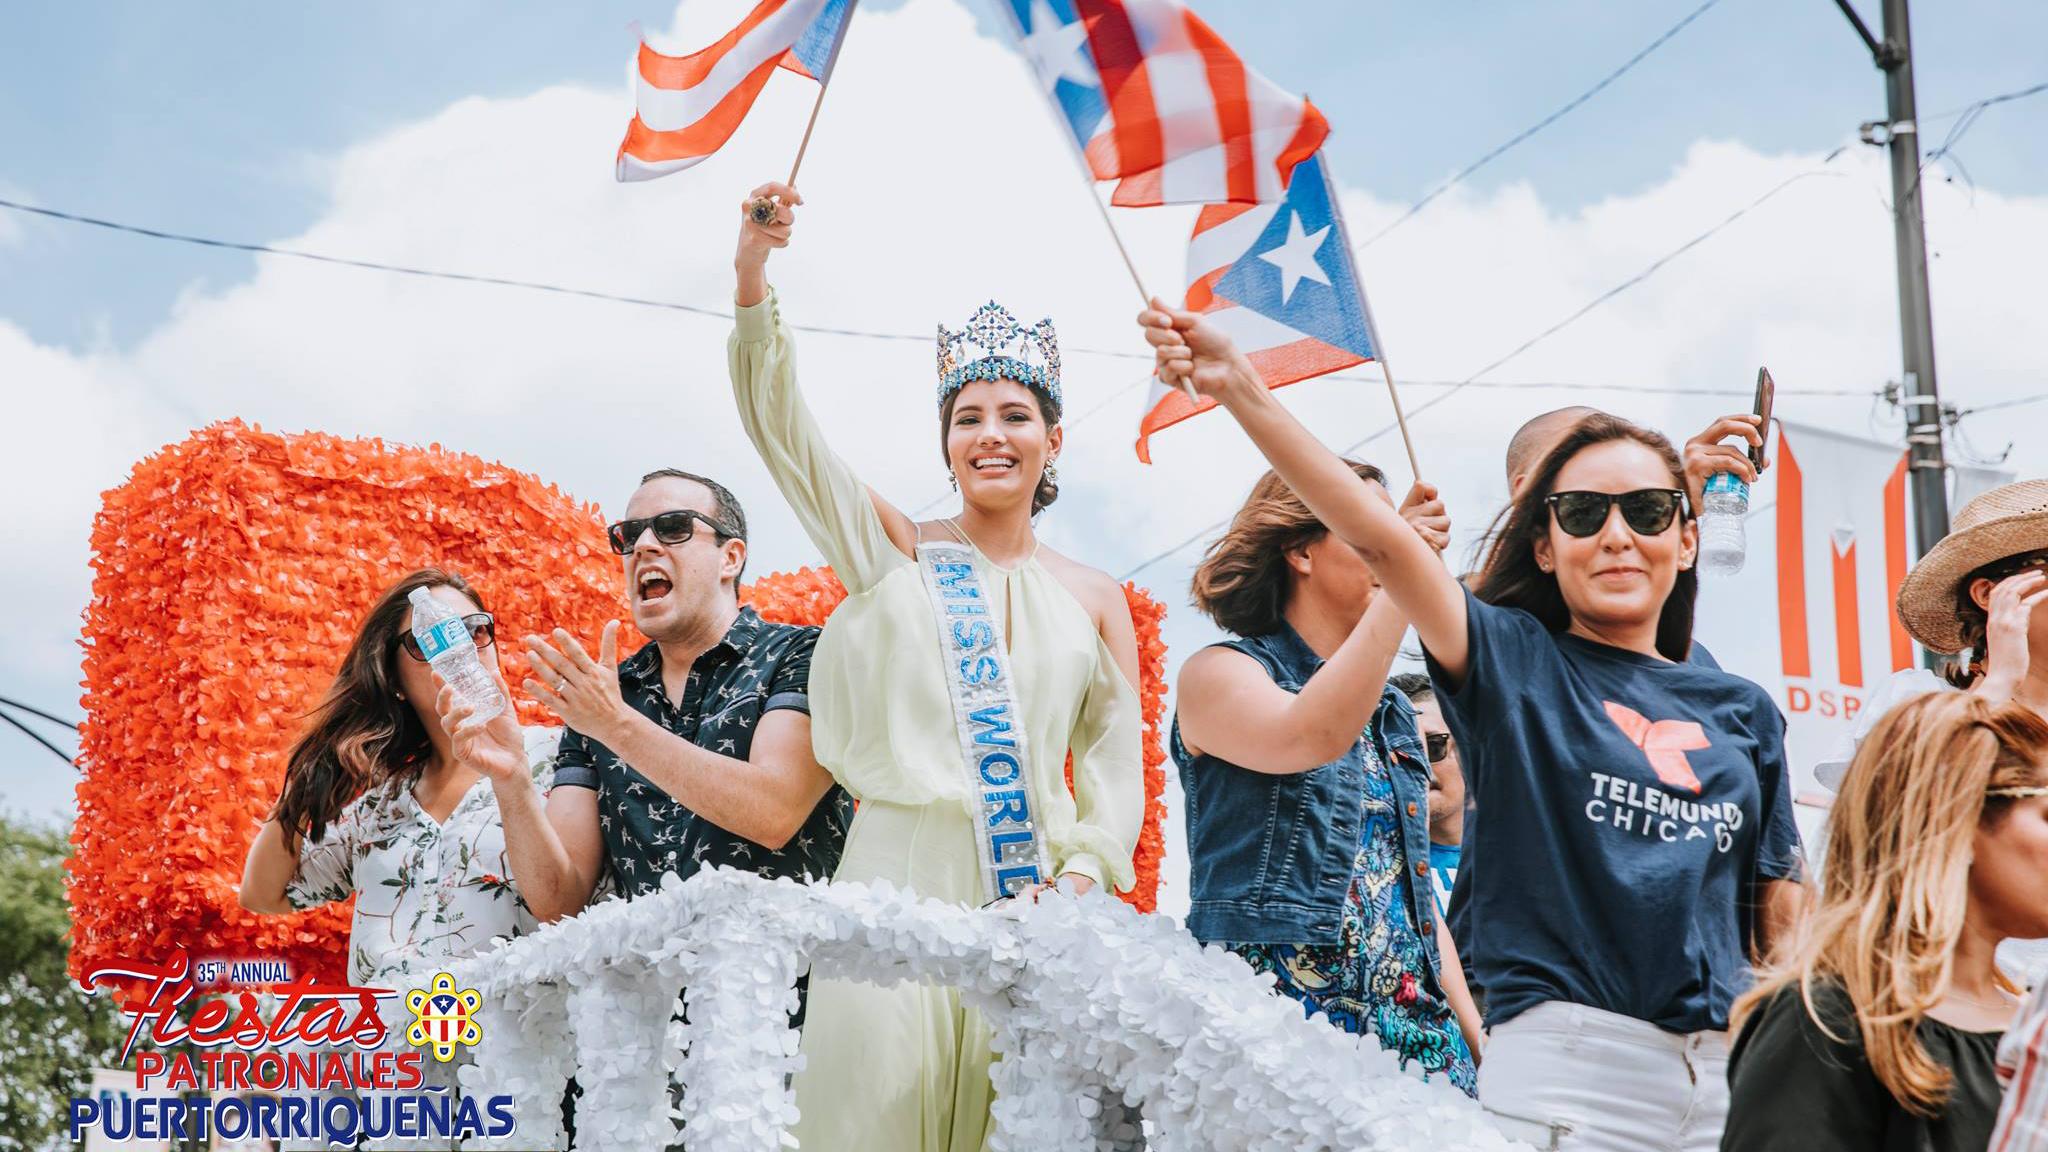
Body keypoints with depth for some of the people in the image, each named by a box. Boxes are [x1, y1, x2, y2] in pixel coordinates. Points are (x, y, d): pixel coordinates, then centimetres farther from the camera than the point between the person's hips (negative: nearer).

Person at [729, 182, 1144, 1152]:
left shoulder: (1094, 600, 14)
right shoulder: (897, 553, 9)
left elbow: (1115, 771, 12)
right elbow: (778, 421, 0)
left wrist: (1082, 877, -6)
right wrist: (753, 280, -13)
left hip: (1035, 896, 2)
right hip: (896, 880, -2)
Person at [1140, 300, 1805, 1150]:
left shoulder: (1743, 712, 13)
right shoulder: (1513, 661, 3)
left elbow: (1781, 918, 16)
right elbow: (1379, 534, -11)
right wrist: (1239, 388, -22)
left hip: (1727, 1082, 4)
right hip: (1563, 1077, -4)